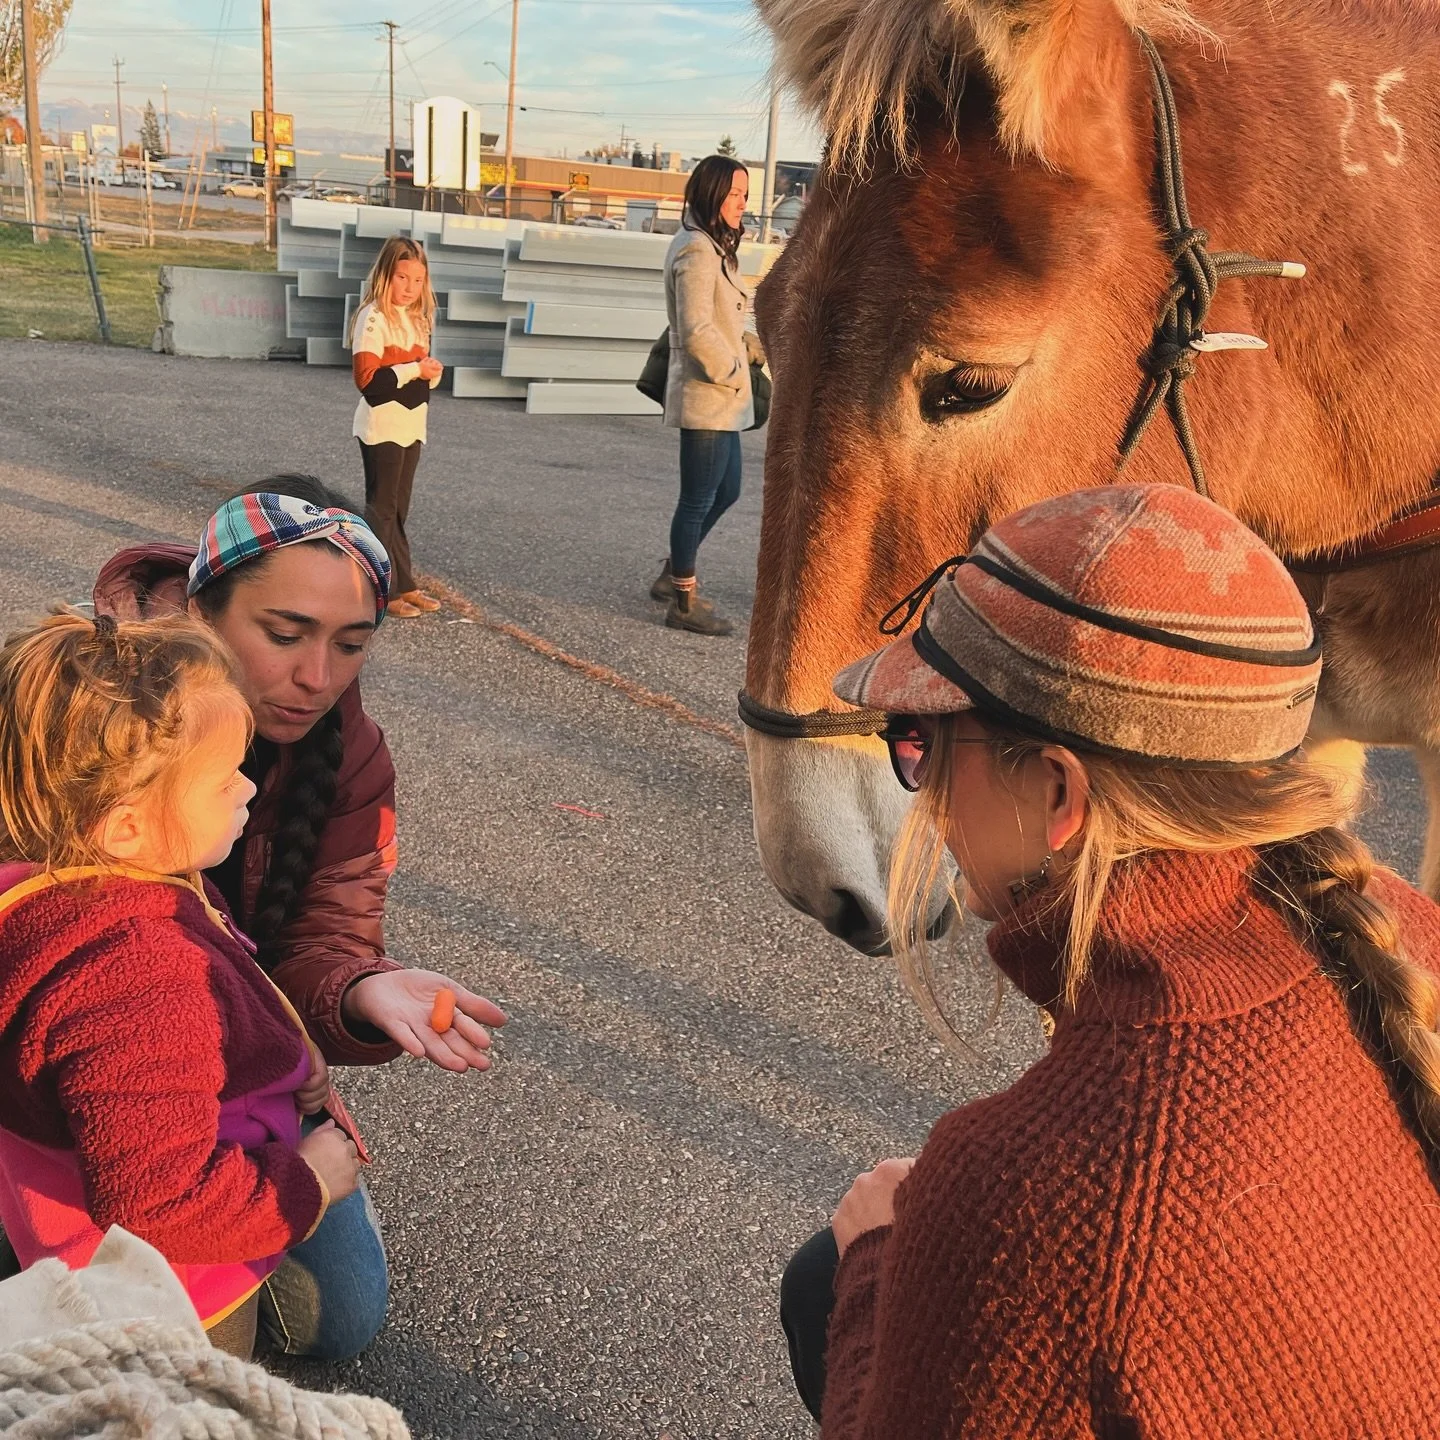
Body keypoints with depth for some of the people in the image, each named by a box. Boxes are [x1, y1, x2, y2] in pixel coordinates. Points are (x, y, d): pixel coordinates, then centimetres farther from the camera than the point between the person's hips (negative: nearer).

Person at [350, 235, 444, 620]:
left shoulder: (417, 318, 12)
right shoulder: (374, 318, -14)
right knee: (381, 510, -1)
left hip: (411, 428, 8)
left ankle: (403, 584, 21)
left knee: (399, 510, 14)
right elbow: (367, 378, -20)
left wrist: (432, 372, 0)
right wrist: (414, 370, -23)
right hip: (382, 428, -8)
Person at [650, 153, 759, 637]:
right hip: (706, 397, -11)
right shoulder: (696, 251, -17)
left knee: (725, 491, 18)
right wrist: (732, 372, -14)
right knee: (699, 500, -1)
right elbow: (697, 332, -24)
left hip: (721, 398, 11)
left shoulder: (712, 247, 16)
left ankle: (672, 575, 31)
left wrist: (750, 343, 10)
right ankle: (684, 602, 11)